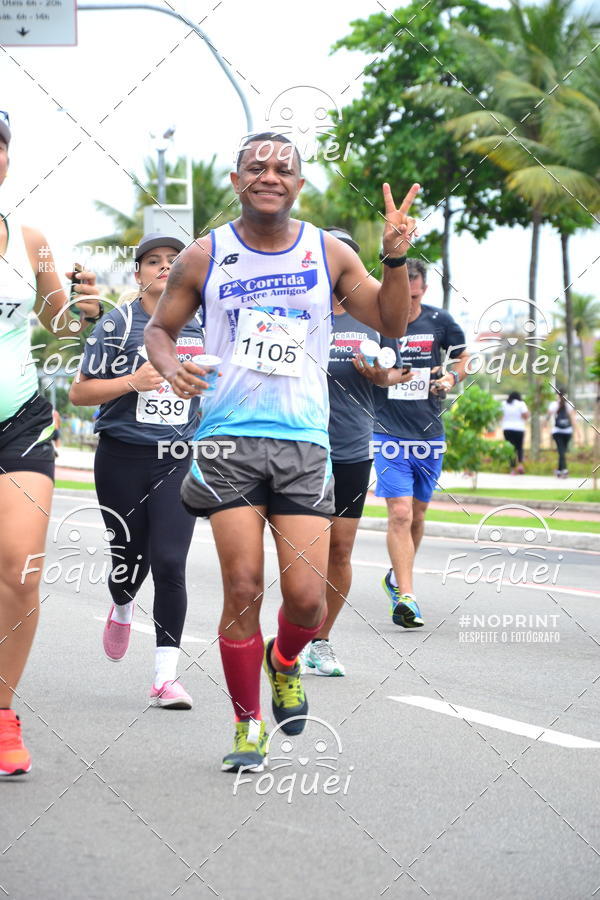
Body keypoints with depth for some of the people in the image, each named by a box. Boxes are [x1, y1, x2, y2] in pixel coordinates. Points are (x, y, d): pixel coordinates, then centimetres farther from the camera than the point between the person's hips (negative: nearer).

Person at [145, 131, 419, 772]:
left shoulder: (329, 254, 8)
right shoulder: (205, 257, 4)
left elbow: (390, 323, 12)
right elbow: (158, 327, 14)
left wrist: (395, 259, -4)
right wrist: (169, 365, -8)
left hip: (304, 442, 1)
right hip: (229, 439, -1)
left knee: (306, 594, -7)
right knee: (242, 588, -7)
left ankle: (284, 661, 29)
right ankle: (248, 726, 11)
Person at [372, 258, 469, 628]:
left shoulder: (439, 321, 1)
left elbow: (464, 356, 17)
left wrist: (451, 377, -4)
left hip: (429, 435, 4)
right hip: (388, 434, -4)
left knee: (417, 514, 14)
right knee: (400, 513, -15)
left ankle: (396, 578, 37)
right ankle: (406, 597, -16)